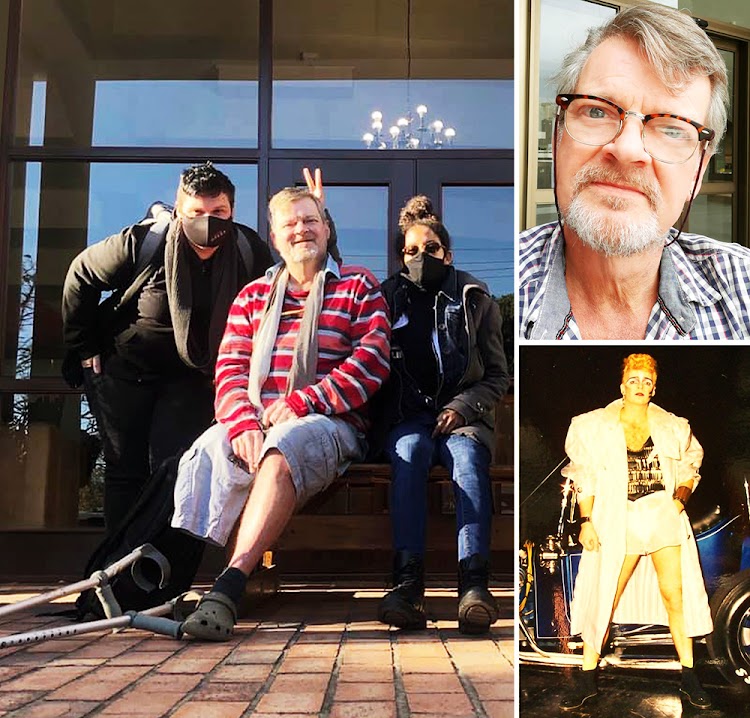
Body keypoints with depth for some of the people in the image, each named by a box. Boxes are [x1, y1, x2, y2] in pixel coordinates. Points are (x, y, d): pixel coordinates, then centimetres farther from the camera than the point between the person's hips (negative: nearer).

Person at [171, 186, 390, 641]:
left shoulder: (358, 287, 13)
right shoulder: (253, 297, 24)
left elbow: (372, 362, -2)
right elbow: (230, 369, 11)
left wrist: (299, 404, -12)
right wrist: (243, 420, -12)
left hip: (329, 421, -3)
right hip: (254, 421, 3)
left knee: (283, 449, -39)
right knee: (207, 451, -32)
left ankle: (230, 586, -47)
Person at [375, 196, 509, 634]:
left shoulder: (476, 298, 12)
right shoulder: (388, 298, 15)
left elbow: (499, 377, 10)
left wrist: (462, 407, -7)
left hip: (464, 416, 0)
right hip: (408, 418, 0)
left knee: (467, 456, -34)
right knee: (409, 451, -35)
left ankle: (474, 582, -49)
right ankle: (408, 581, -47)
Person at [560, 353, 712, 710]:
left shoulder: (673, 427, 7)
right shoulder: (596, 426, 3)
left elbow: (689, 468, 17)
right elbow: (584, 477, 3)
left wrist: (681, 496, -2)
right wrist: (586, 522, -2)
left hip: (665, 516, 1)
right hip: (618, 521, -1)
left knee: (675, 596, -1)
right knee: (603, 598, 1)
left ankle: (689, 678, 14)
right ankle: (587, 678, 14)